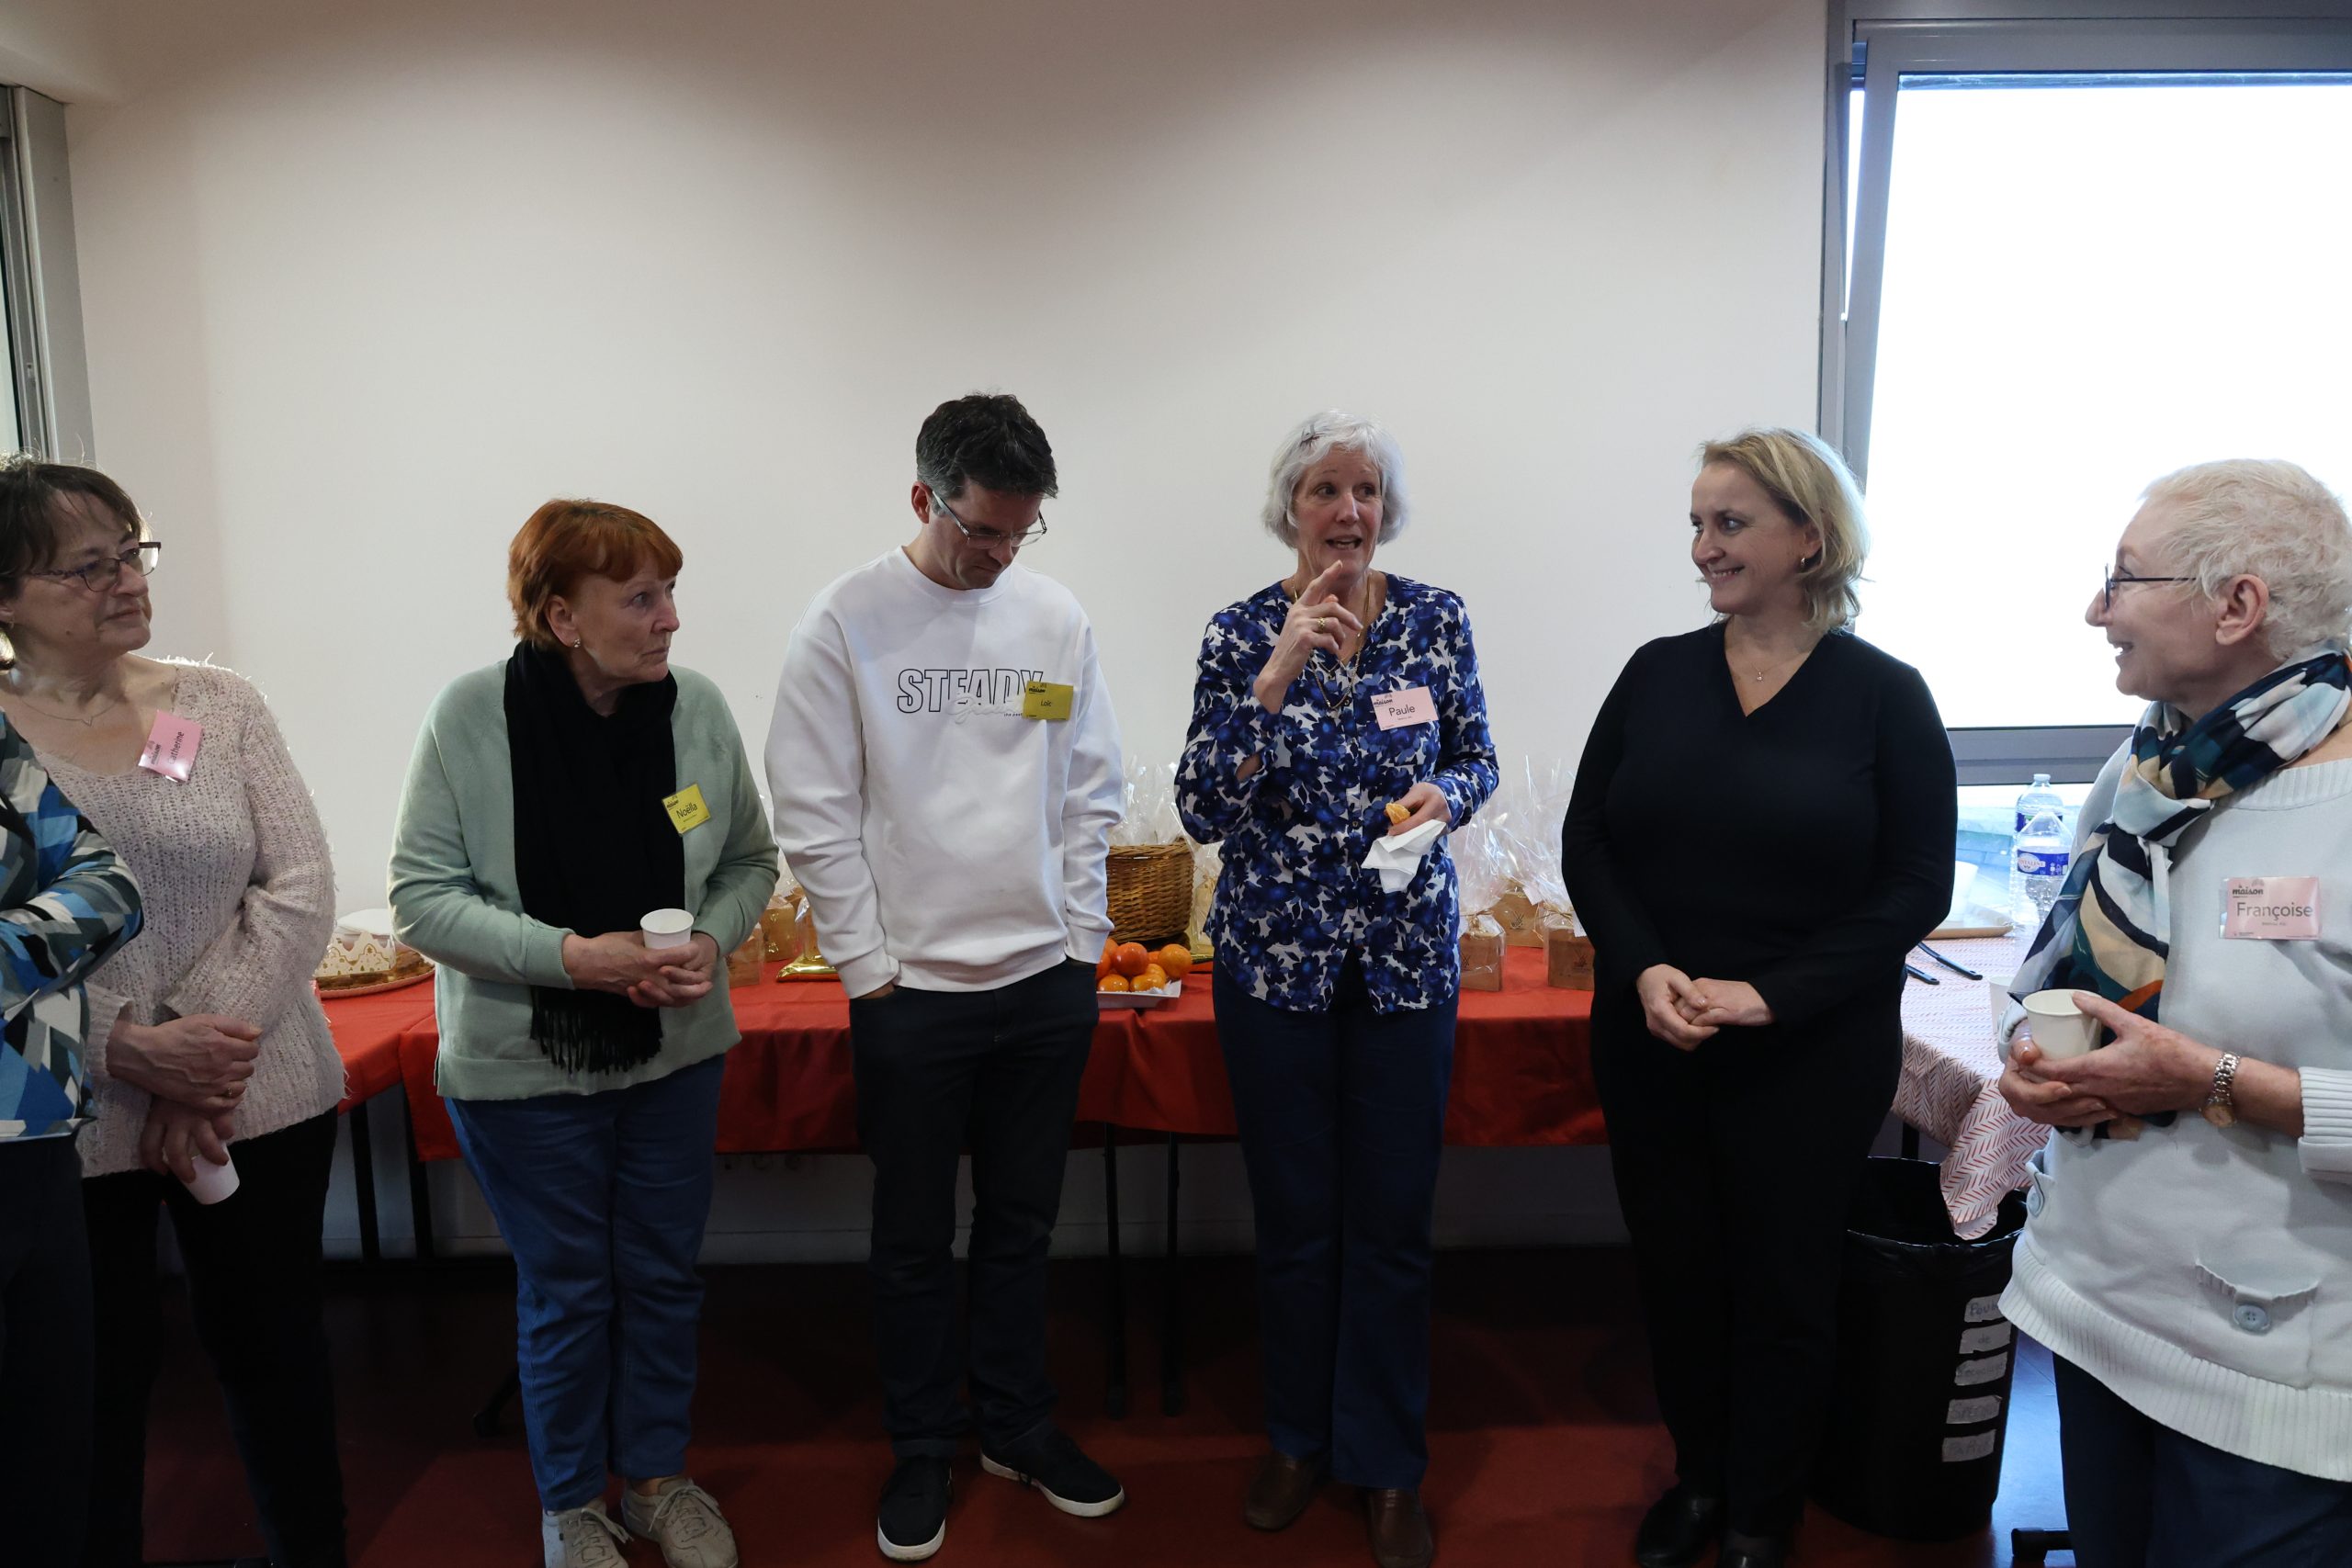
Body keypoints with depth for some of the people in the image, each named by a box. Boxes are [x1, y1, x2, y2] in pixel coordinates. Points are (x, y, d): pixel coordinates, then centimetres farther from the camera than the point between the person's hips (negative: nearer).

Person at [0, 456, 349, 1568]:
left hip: (259, 1101, 2)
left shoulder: (219, 704, 2)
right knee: (95, 1384, 10)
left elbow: (301, 889, -3)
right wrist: (133, 1051, -19)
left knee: (274, 1349, 15)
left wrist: (207, 1044, -12)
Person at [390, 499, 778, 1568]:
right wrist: (571, 956, -22)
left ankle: (656, 1476, 39)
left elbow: (748, 862, 4)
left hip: (674, 1051, 3)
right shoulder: (471, 716, -15)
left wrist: (711, 940, -16)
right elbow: (423, 896, -13)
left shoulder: (698, 707, -8)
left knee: (664, 1276, 16)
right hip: (524, 1062, -3)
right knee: (566, 1291, 12)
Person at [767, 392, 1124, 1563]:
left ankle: (1017, 1425, 36)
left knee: (1022, 1222, 17)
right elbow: (813, 813, -7)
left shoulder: (1057, 618, 3)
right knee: (915, 1237, 12)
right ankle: (921, 1449, 31)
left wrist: (1082, 940, 4)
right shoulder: (849, 621, -7)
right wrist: (867, 964, -8)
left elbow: (1091, 793, 8)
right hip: (910, 987, -3)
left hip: (1048, 981, 3)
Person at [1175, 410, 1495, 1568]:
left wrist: (1441, 796, -15)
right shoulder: (1242, 634, -5)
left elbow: (1476, 758, 8)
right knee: (1293, 1217, 12)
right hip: (1274, 956, -1)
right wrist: (1275, 678, -22)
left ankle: (1387, 1463, 27)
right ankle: (1297, 1439, 33)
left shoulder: (1437, 620, -1)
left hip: (1408, 953, 1)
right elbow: (1201, 811, -12)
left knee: (1394, 1220, 8)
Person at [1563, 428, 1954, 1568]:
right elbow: (1586, 842, 2)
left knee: (1782, 1283, 12)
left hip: (1810, 1057, -2)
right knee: (1673, 1268, 14)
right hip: (1648, 1040, 3)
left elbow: (1915, 886, -7)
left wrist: (1768, 994, -17)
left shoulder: (1883, 694, -6)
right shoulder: (1658, 673, 2)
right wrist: (1643, 969, -14)